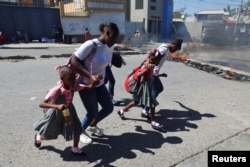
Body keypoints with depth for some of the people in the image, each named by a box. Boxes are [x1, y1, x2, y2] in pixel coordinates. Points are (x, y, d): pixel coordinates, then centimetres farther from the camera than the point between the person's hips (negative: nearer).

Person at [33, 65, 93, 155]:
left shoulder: (73, 85, -21)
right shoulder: (56, 90, -36)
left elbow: (88, 87, -25)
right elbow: (41, 104, -39)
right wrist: (57, 106, -54)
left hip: (68, 111, 4)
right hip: (56, 114, -4)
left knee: (77, 129, 1)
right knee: (51, 136, 17)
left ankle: (75, 149, 25)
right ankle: (38, 136, 52)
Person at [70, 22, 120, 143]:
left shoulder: (107, 47, 0)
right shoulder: (91, 44, -24)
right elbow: (74, 61, -24)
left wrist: (99, 76, -8)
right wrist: (90, 76, -30)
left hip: (99, 84, 8)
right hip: (86, 85, -8)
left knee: (109, 108, 13)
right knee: (92, 113, 3)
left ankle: (92, 126, 39)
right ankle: (80, 131, 35)